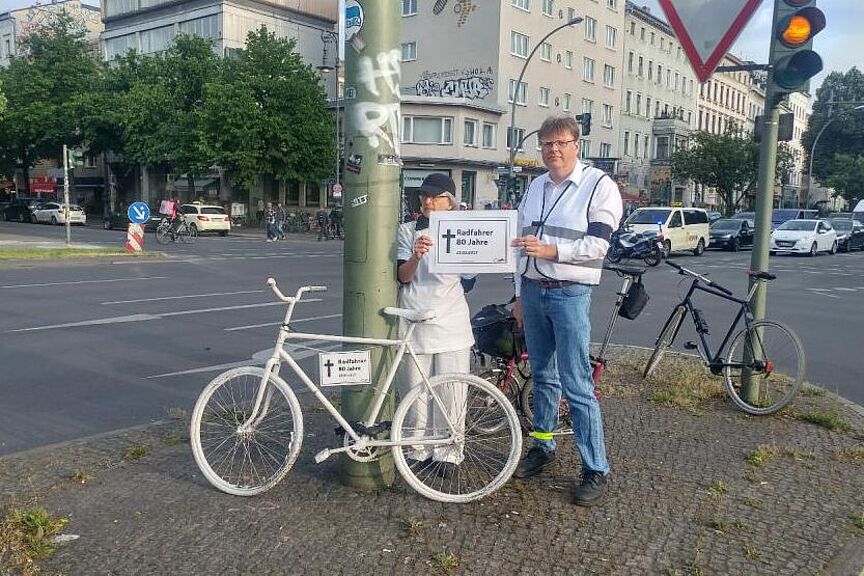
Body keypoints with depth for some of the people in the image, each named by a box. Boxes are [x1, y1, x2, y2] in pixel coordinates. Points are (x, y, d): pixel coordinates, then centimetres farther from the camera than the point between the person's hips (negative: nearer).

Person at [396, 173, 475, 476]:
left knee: (451, 392, -1)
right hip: (415, 321, 0)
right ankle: (419, 450, 15)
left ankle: (447, 453, 13)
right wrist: (416, 256, -21)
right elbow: (402, 276, -2)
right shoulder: (408, 231, 9)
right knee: (416, 391, 1)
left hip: (451, 322, 0)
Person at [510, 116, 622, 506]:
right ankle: (543, 446, 30)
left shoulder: (599, 185, -5)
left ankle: (596, 470, 2)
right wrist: (519, 295, 16)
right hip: (533, 291, 6)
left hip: (569, 294, -6)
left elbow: (597, 244, -13)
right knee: (542, 375, 16)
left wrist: (550, 250, -24)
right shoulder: (535, 187, 14)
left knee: (577, 385, -7)